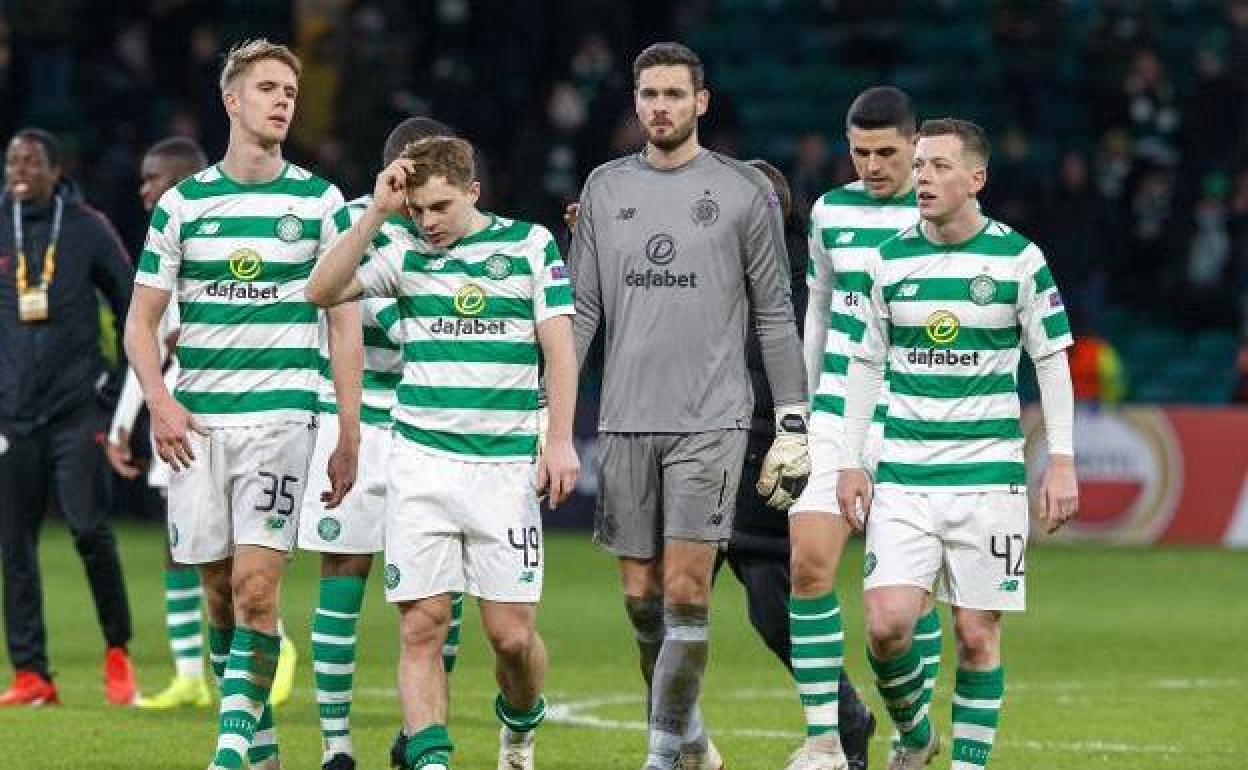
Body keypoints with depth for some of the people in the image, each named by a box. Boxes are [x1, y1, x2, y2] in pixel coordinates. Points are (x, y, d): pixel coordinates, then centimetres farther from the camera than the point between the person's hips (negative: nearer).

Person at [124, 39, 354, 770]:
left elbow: (345, 322, 5)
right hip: (198, 421, 2)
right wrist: (160, 402, -7)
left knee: (255, 586, -13)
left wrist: (348, 435, 0)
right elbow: (141, 321, 9)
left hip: (281, 414, -2)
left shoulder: (319, 201, 4)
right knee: (220, 591, 5)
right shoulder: (183, 202, 7)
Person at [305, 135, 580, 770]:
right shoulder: (404, 249, 7)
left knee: (512, 633, -2)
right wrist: (377, 213, -11)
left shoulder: (530, 244, 3)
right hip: (420, 461, 1)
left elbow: (559, 345, 1)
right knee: (421, 626, -6)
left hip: (505, 464, -1)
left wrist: (560, 441, -7)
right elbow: (323, 291, -5)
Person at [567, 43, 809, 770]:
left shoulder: (745, 190, 1)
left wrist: (794, 420, 0)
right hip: (625, 420, 4)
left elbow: (775, 315, 4)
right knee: (641, 595, 5)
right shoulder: (606, 187, 11)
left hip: (711, 421, -4)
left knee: (685, 591, -12)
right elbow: (582, 309, 14)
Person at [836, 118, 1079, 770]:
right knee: (887, 623, -11)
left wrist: (1061, 461, -1)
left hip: (990, 475, -1)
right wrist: (851, 463, 7)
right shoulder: (887, 261, 4)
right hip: (902, 475, 1)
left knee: (977, 635, -2)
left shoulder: (1019, 259, -1)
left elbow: (1052, 361, 5)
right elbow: (864, 365, 12)